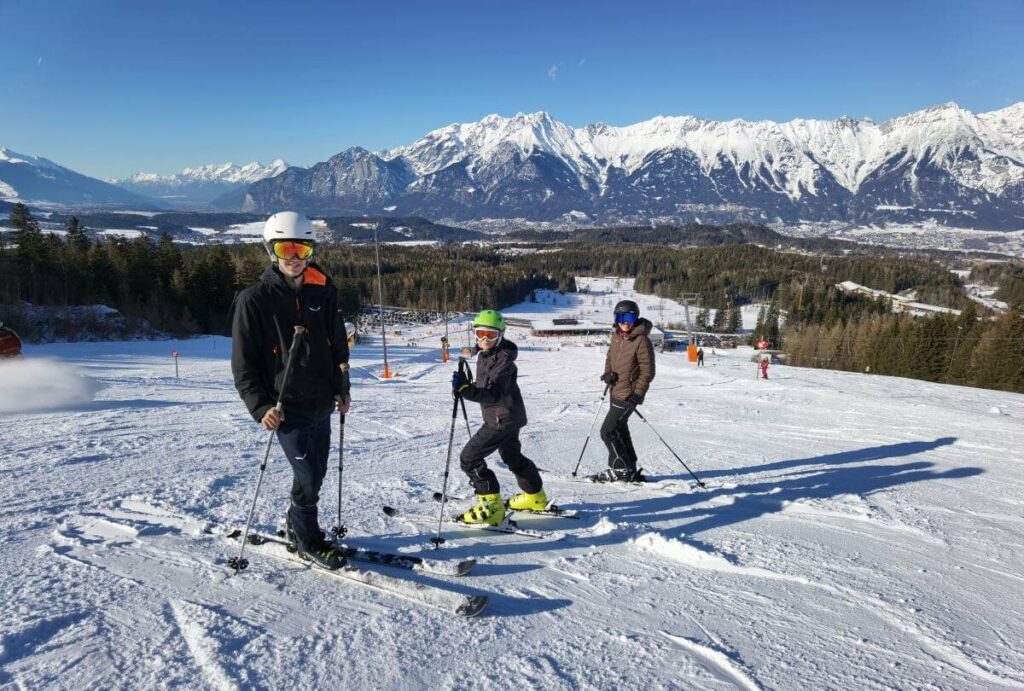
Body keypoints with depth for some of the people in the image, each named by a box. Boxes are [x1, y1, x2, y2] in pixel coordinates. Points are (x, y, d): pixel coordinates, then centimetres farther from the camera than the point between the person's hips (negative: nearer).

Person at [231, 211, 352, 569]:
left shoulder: (322, 292, 5)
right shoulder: (254, 299, -8)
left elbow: (338, 343, 16)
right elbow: (243, 362, -7)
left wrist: (341, 388, 14)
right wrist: (260, 406, -16)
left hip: (320, 404, 5)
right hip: (286, 407, -5)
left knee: (315, 474, 14)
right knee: (309, 477, -5)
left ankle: (297, 525, 38)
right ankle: (309, 542, 19)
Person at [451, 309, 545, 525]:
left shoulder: (504, 359, -24)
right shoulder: (484, 355, 5)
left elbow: (494, 393, -37)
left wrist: (466, 389, -50)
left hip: (503, 418, -10)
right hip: (507, 416, 10)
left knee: (469, 458, -9)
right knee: (512, 456, 27)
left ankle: (492, 507, -3)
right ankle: (535, 498, 46)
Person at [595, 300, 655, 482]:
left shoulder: (641, 341, -18)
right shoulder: (617, 336, 5)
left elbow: (648, 371, -17)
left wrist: (637, 394, -20)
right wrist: (608, 372, -1)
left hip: (628, 395, -9)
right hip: (616, 391, 9)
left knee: (608, 431, -8)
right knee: (619, 430, 18)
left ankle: (621, 469, 6)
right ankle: (629, 470, 31)